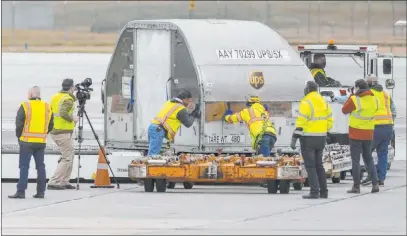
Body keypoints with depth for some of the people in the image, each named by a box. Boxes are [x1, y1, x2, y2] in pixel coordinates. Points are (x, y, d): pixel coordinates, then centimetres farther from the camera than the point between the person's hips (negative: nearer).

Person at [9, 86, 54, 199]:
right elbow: (50, 125, 11)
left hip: (27, 141, -4)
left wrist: (19, 136, 6)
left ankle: (21, 191, -7)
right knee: (40, 166, 10)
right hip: (41, 142, 4)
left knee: (24, 166, -2)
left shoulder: (25, 106, -10)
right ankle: (41, 191, 10)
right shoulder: (47, 107, 6)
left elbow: (19, 124, -9)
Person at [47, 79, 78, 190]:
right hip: (64, 132, -9)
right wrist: (72, 118, -10)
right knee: (67, 158, -5)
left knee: (70, 154, 18)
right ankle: (54, 182, -11)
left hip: (54, 131, 9)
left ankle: (64, 182, 18)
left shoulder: (55, 97, 13)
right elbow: (63, 113, -28)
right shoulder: (68, 99, -14)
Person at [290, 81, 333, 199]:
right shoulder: (324, 102, 11)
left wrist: (294, 138, -17)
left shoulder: (306, 102, -13)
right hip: (321, 138, 7)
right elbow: (330, 120, 13)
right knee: (319, 165, 15)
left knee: (310, 166, -4)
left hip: (308, 138, -7)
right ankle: (324, 191, 14)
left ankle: (314, 192, -10)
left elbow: (301, 122, -18)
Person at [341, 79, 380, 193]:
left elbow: (344, 110, -3)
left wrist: (351, 96, 7)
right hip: (368, 134, 5)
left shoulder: (354, 99, -15)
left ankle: (356, 186, 0)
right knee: (368, 158, 16)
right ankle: (375, 183, 7)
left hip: (356, 134, -5)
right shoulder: (374, 100, 1)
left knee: (355, 159, 1)